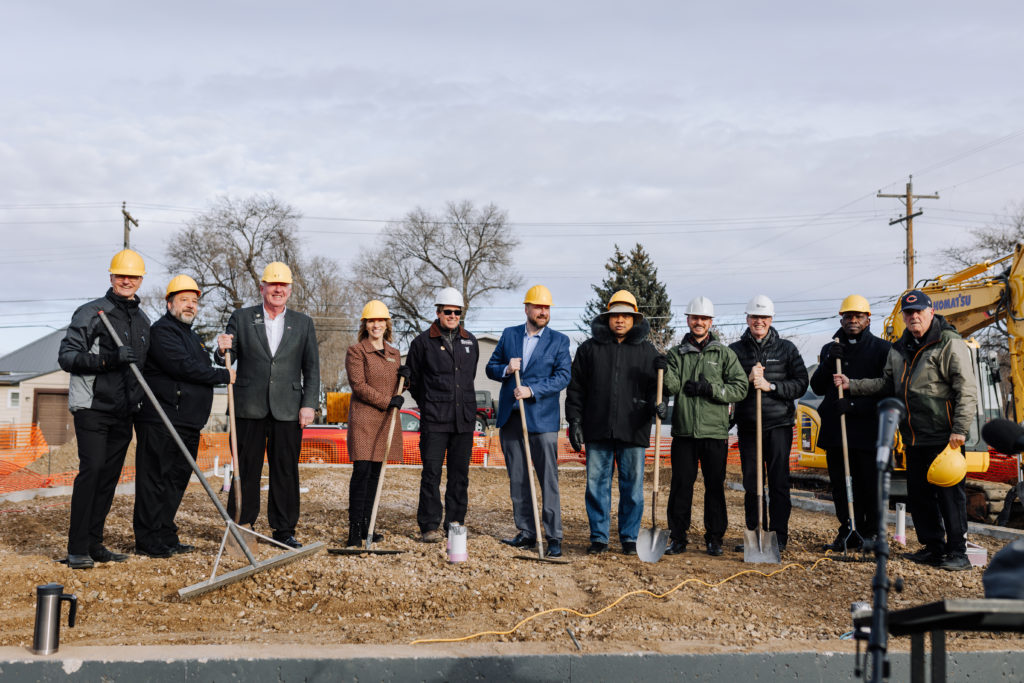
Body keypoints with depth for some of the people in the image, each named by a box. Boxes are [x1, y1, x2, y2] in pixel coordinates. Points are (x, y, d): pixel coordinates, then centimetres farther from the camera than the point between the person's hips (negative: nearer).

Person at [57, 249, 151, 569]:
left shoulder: (143, 320, 17)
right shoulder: (91, 312, -4)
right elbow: (66, 356, -11)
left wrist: (141, 404, 18)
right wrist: (108, 358, -24)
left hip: (124, 412, 6)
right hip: (93, 408, -6)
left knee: (110, 476, 6)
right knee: (91, 469, -13)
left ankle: (94, 544, 13)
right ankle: (77, 549, -9)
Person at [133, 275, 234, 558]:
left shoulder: (193, 337, 24)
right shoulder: (161, 330, -7)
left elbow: (201, 372, 28)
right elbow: (182, 366, -19)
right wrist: (224, 375, -11)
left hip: (188, 424, 9)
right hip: (161, 423, -9)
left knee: (176, 480, 11)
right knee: (155, 480, -5)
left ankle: (166, 537, 18)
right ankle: (148, 541, -1)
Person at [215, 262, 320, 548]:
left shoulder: (303, 323, 10)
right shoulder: (241, 318, 7)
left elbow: (312, 369, 8)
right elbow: (227, 360, 5)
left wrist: (309, 404, -2)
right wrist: (223, 350, -18)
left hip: (287, 410, 1)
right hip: (248, 409, -1)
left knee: (286, 471, 4)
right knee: (245, 470, 4)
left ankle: (284, 530, 13)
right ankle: (241, 526, 13)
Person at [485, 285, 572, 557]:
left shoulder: (558, 340, 3)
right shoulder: (509, 335, 12)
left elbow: (563, 376, -6)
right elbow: (491, 367, 14)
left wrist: (532, 390, -17)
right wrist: (506, 369, -8)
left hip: (542, 419, -4)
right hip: (510, 418, 4)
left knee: (549, 481, -6)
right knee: (517, 480, 9)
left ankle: (554, 537, -2)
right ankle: (526, 533, 18)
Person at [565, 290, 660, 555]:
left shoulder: (647, 351, 10)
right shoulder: (589, 348, 9)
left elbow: (656, 385, 9)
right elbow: (576, 388, 9)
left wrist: (657, 403, -13)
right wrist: (574, 421, 2)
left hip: (633, 432, 0)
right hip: (597, 431, 0)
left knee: (632, 486, 4)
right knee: (597, 485, 4)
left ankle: (629, 537, 16)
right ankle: (598, 537, 15)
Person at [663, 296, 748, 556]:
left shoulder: (724, 354, 8)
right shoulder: (676, 354, 10)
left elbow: (740, 387, 0)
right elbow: (671, 388, -3)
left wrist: (710, 389, -11)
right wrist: (664, 371, -22)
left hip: (715, 431, 0)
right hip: (684, 430, 1)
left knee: (715, 486, 4)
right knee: (681, 484, 2)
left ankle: (714, 537, 15)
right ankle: (678, 537, 10)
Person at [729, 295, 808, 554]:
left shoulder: (786, 348, 7)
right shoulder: (735, 350, 9)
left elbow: (801, 384, 1)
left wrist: (770, 386, -11)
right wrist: (748, 380, -13)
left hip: (779, 425, -1)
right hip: (748, 425, 1)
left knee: (779, 482, 0)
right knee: (751, 482, 4)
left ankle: (779, 536, 7)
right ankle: (754, 534, 14)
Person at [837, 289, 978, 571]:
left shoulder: (950, 344, -7)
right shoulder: (899, 349, 15)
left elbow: (966, 390, -11)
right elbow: (886, 384, 21)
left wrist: (960, 429, -17)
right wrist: (851, 384, 9)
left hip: (944, 437, -7)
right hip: (914, 437, 8)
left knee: (949, 493, -5)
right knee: (918, 494, 11)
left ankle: (958, 552, 3)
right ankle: (933, 547, 23)